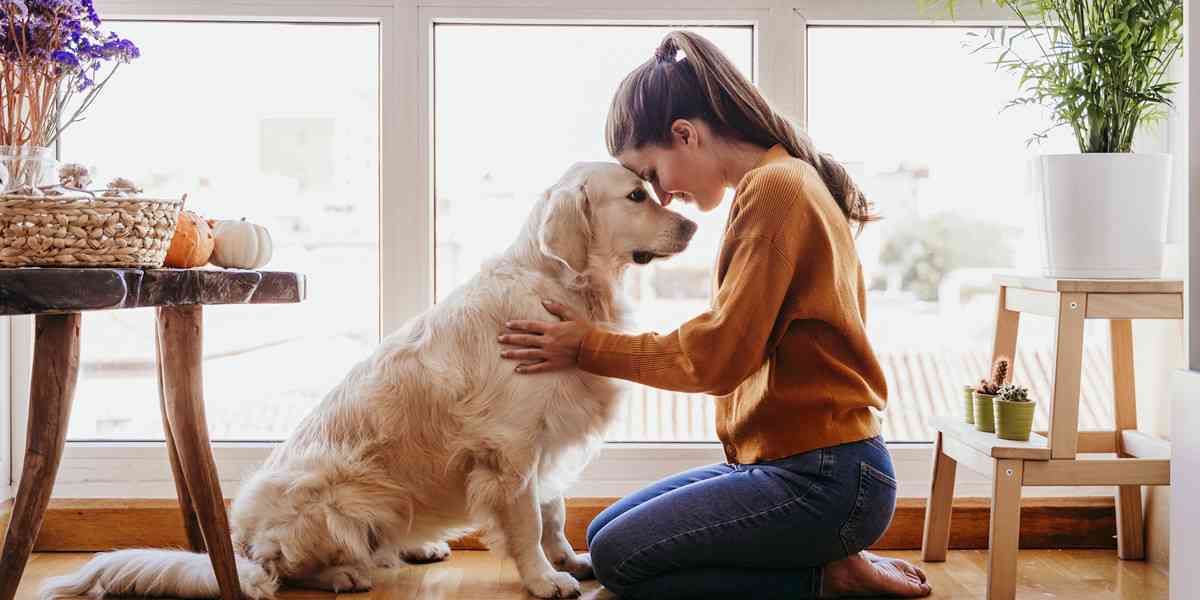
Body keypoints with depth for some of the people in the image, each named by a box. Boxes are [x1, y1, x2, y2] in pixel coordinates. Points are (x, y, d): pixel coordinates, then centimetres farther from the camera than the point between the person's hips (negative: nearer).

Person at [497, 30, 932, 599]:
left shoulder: (772, 188, -16)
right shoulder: (790, 180, 14)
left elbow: (719, 355, -18)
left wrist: (590, 346, -7)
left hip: (823, 478, -10)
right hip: (791, 461, 10)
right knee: (605, 533, 11)